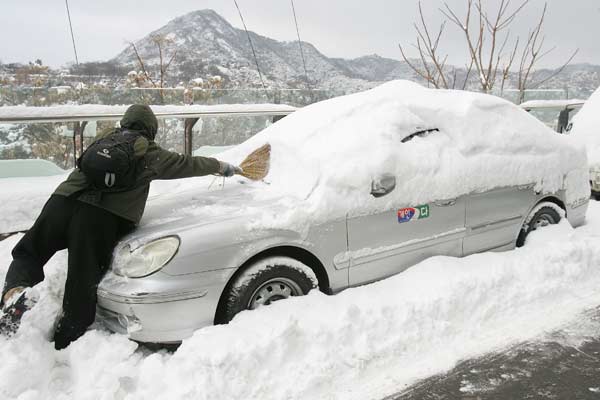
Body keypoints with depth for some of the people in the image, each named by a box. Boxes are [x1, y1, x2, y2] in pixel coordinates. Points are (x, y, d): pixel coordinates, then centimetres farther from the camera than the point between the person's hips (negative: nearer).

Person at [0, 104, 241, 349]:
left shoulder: (103, 139, 24)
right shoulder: (151, 155, 14)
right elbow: (190, 164, 25)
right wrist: (222, 166, 39)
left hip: (63, 200, 4)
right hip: (101, 218, -3)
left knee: (27, 253, 18)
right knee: (82, 286, 0)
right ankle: (64, 347, 1)